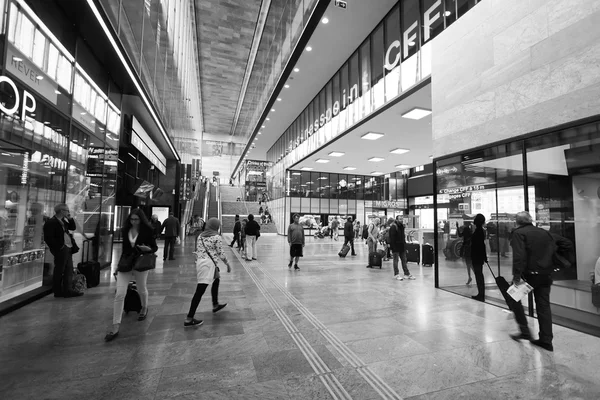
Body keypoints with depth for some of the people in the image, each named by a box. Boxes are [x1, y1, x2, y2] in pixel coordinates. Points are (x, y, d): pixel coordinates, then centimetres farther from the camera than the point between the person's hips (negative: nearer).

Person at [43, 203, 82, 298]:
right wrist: (59, 247, -17)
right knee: (59, 272, 3)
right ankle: (58, 292, 14)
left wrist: (70, 219, 8)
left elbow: (73, 227, 22)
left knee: (69, 271, 11)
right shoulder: (50, 222, -12)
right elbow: (48, 238, -17)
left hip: (68, 249, 9)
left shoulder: (63, 220, 15)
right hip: (61, 250, -9)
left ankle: (67, 290, 18)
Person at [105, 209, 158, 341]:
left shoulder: (147, 231, -9)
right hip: (125, 264, 3)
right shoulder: (125, 230, 2)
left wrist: (148, 249, -26)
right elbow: (125, 247, 14)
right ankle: (115, 327, 1)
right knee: (119, 294, -5)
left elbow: (155, 247, -3)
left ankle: (144, 308, 48)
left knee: (141, 289, 17)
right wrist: (120, 263, 19)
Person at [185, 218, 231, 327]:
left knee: (216, 280, 26)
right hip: (209, 264, -8)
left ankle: (215, 305, 38)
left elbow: (197, 252, 14)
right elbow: (221, 254, -6)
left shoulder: (200, 236, 11)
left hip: (199, 263, 8)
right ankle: (189, 319, -4)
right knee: (200, 290, -7)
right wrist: (228, 264, 7)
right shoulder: (216, 237, -8)